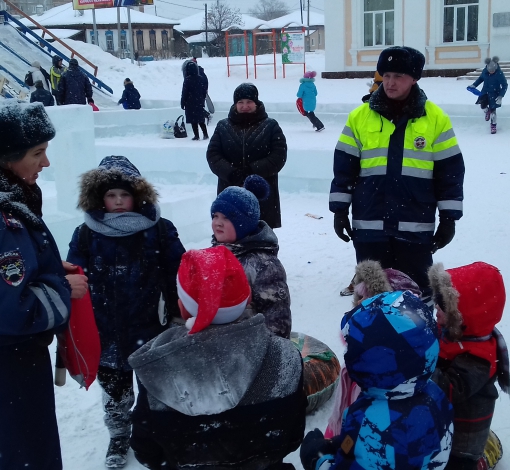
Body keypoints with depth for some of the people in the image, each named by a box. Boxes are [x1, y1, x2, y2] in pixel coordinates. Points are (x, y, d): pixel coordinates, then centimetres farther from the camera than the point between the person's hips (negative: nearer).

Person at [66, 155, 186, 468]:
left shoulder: (159, 231, -10)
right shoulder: (86, 235, -8)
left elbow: (177, 279, -5)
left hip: (149, 331, -1)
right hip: (105, 333, 1)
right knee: (114, 392, 19)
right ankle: (118, 437, 41)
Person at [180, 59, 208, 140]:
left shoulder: (187, 80, -14)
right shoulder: (202, 79, 1)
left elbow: (184, 93, -11)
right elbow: (205, 91, 9)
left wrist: (182, 103, -3)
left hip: (190, 103, -5)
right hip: (200, 103, 5)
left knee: (193, 120, 2)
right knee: (201, 119, 14)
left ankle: (196, 135, 2)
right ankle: (205, 134, 10)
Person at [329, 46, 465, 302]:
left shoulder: (435, 118, -1)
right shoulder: (360, 117, 1)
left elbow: (450, 170, 2)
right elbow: (344, 166, 5)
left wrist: (449, 217, 0)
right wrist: (340, 209, 2)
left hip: (416, 227, -1)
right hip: (369, 225, 1)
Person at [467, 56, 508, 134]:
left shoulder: (499, 74, -22)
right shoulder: (485, 71, -12)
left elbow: (505, 85, -14)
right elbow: (480, 78, 11)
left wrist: (501, 96, -22)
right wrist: (474, 85, 3)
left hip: (494, 94, -3)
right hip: (485, 92, 3)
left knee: (492, 110, -2)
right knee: (483, 105, -18)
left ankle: (493, 125, 22)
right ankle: (487, 112, 20)